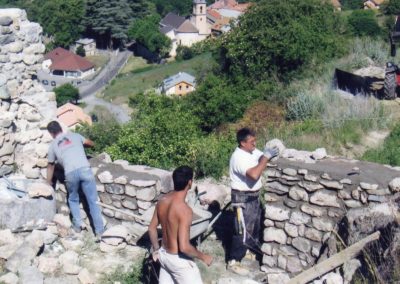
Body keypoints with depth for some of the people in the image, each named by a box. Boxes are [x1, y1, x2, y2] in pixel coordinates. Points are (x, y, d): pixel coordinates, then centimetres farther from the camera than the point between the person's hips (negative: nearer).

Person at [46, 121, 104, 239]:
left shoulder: (53, 145, 21)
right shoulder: (74, 135, 21)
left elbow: (50, 165, 31)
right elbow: (91, 144, 32)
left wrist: (49, 182, 44)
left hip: (71, 173, 0)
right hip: (85, 169, 0)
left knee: (73, 200, 27)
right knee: (93, 201, 6)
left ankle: (77, 225, 16)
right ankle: (99, 232, 5)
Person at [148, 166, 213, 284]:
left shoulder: (162, 201, -5)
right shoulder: (184, 210, -30)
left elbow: (152, 228, 7)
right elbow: (184, 247, -31)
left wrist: (156, 249, 21)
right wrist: (203, 257, -15)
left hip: (164, 254, 8)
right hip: (179, 260, -8)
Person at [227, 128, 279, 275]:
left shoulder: (252, 151, 2)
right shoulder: (238, 157, -27)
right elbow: (254, 174, -38)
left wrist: (269, 155, -9)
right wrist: (266, 157, -30)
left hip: (253, 196, 9)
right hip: (242, 198, -9)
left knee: (255, 224, 22)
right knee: (242, 229, -3)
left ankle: (248, 250, 42)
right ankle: (233, 261, 7)